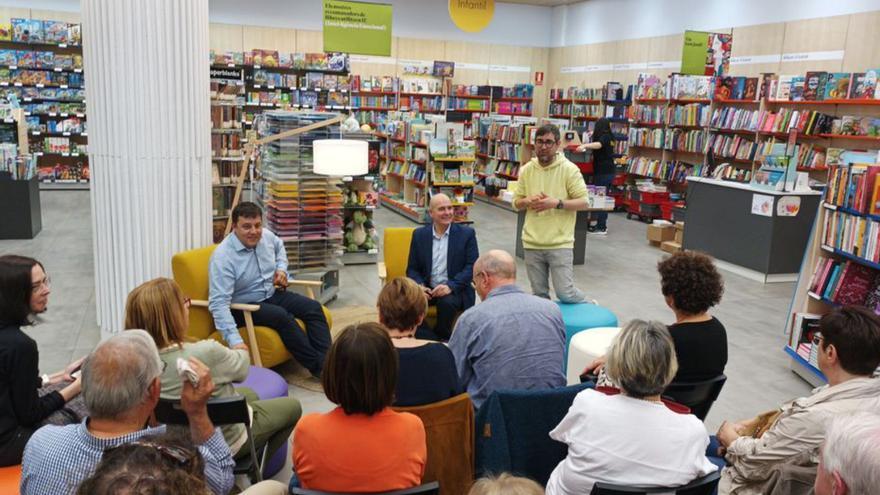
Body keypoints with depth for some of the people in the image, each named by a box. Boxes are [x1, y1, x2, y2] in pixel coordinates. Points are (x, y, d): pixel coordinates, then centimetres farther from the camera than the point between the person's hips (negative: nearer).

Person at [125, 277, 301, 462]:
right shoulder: (205, 353, -37)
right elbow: (241, 369, -13)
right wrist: (241, 349, 7)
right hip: (224, 442, -6)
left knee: (249, 394, 31)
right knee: (292, 406, 18)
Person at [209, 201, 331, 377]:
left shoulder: (267, 236, -5)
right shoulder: (222, 256, -25)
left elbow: (279, 246, 24)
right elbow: (219, 302, -32)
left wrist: (282, 268, 6)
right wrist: (235, 340, -41)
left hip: (271, 294, 7)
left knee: (314, 308, -12)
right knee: (282, 316, -32)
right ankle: (317, 367, -24)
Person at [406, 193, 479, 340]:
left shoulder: (466, 233, 2)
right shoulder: (419, 234, 9)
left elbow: (472, 266, -5)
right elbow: (412, 268, 9)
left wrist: (450, 286, -19)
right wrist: (420, 286, -13)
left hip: (454, 290, -1)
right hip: (426, 289, 2)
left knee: (447, 302, -33)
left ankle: (443, 339, -9)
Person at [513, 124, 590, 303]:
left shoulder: (569, 169, -7)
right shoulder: (526, 170, 5)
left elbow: (583, 202, -7)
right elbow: (516, 202, 11)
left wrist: (556, 203, -21)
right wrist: (528, 201, -12)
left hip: (560, 243, -4)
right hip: (532, 243, 4)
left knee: (565, 293, -3)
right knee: (539, 294, 12)